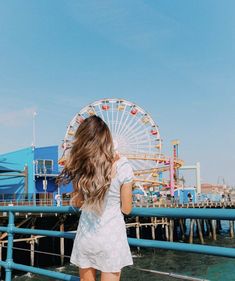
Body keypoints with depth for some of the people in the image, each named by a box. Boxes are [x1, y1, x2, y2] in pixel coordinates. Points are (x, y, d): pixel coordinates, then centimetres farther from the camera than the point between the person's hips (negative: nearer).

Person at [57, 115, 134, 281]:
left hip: (85, 236, 3)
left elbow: (77, 203, 7)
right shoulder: (122, 166, -15)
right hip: (112, 237, -2)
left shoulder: (79, 168, -7)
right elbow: (126, 209, -5)